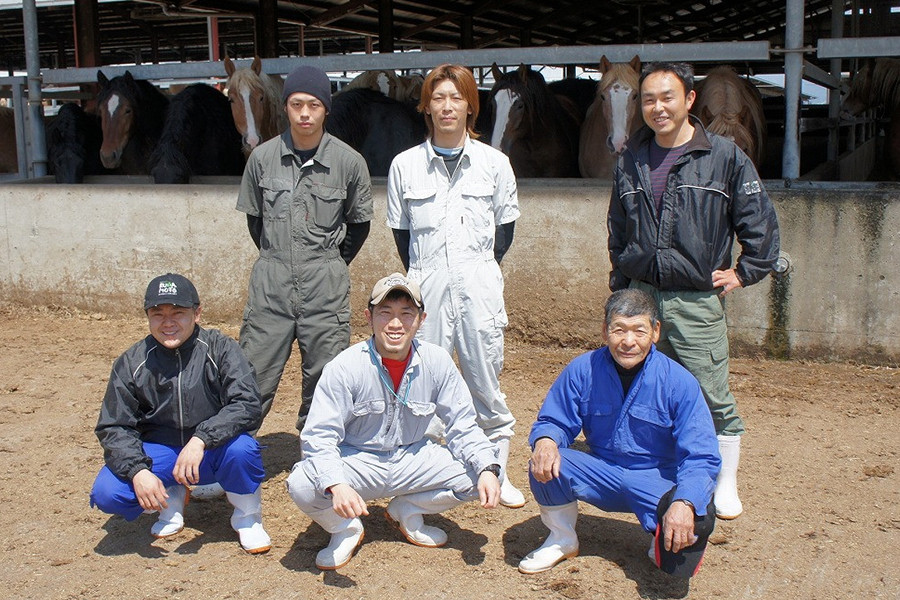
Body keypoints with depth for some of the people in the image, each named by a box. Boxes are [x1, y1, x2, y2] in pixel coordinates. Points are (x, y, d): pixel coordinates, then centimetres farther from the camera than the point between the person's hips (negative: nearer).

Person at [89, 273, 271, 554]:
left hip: (212, 454, -2)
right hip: (158, 453, 2)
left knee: (242, 448, -35)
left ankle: (247, 517, -3)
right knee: (106, 493, -22)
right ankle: (172, 499, 10)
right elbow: (114, 427, -4)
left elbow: (247, 404, -22)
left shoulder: (219, 348, -12)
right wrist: (137, 471, -23)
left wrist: (200, 440, -36)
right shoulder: (131, 363, -5)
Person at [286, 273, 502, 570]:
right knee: (301, 484, -31)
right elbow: (319, 436, -21)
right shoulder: (344, 367, -18)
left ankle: (407, 511, 11)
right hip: (357, 462, -3)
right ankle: (346, 529, 5)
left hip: (413, 461, 3)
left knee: (476, 474, -18)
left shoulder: (438, 362, -9)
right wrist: (336, 484, -40)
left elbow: (462, 426, -5)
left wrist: (487, 469, -24)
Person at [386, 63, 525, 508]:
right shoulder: (405, 164, 4)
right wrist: (420, 276, 8)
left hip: (479, 284, 0)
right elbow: (400, 229, 11)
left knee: (485, 383, 5)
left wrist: (482, 267, 8)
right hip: (427, 284, 0)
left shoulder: (494, 162, 3)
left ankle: (497, 471, 18)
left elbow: (505, 225, 12)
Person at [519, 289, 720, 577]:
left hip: (658, 480, -2)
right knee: (545, 466, -25)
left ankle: (663, 546, 7)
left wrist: (685, 502, -37)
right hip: (600, 474, 2)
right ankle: (562, 539, 5)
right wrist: (545, 441, -26)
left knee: (698, 518, -32)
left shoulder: (679, 381, -15)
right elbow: (554, 422, 0)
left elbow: (701, 458, -18)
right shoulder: (582, 370, -8)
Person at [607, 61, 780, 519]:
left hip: (697, 303, -4)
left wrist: (744, 273, 1)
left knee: (713, 397, -1)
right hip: (640, 297, 4)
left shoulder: (724, 156, -2)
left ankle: (726, 486, 17)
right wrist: (620, 285, 19)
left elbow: (761, 221, 4)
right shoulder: (631, 161, 11)